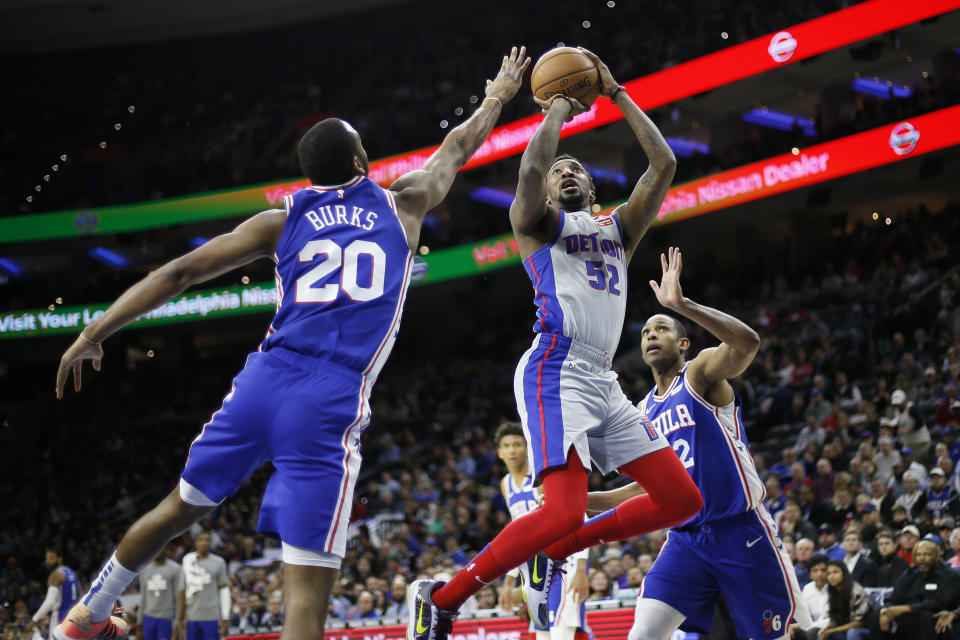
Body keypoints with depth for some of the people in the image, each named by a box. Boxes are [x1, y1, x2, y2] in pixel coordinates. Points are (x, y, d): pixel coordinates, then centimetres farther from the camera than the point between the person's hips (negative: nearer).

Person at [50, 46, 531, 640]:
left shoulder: (283, 219, 15)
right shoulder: (402, 205, 14)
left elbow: (181, 271, 10)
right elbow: (459, 147, 33)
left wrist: (95, 333, 14)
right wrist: (499, 95, 52)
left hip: (266, 380, 4)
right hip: (333, 402, -4)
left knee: (180, 507, 26)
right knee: (308, 586, -8)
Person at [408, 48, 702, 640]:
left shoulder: (618, 229, 26)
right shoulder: (537, 223, 11)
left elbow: (664, 164, 16)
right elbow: (532, 168, -11)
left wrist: (617, 94, 18)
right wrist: (559, 110, 5)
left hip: (604, 381, 7)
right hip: (558, 371, -7)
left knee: (683, 500, 2)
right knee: (564, 511, -24)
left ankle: (551, 553, 10)